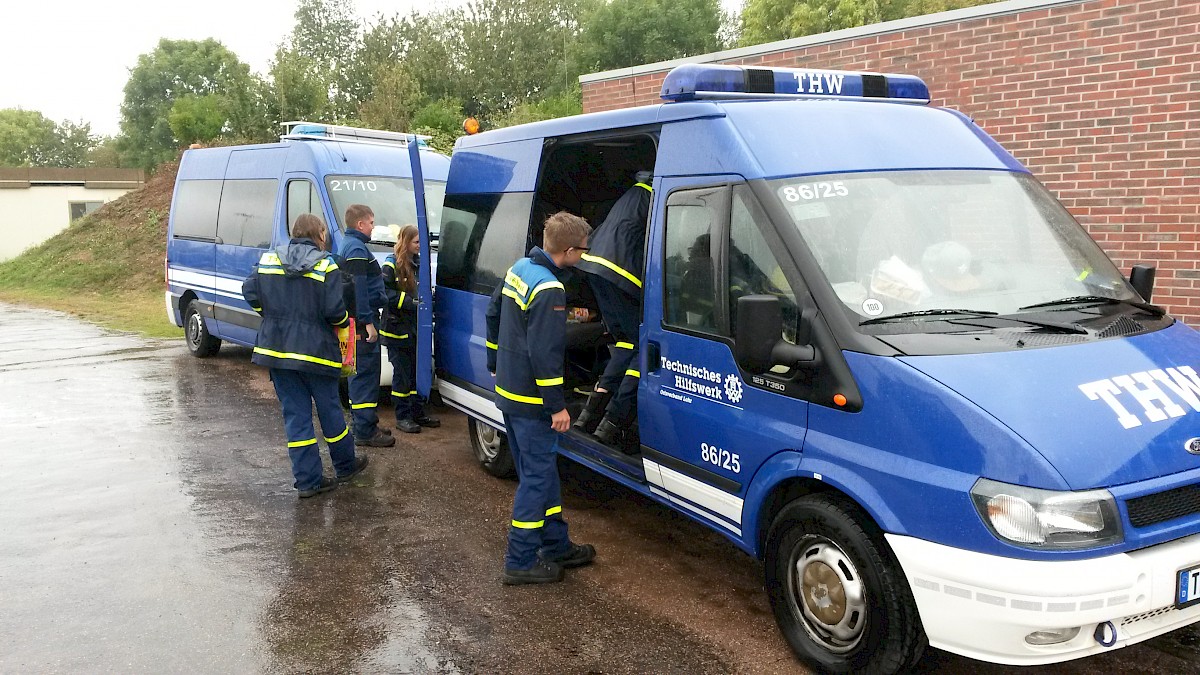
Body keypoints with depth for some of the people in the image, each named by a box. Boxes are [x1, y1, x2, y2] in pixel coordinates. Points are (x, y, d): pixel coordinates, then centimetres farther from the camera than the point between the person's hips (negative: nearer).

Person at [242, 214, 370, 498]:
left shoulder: (268, 259, 5)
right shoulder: (326, 266, -9)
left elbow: (250, 293, 3)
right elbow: (334, 310, -15)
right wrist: (344, 322, 6)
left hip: (276, 349, 4)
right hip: (315, 351, -4)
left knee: (295, 413, 7)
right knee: (329, 409, 13)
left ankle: (308, 480, 7)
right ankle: (345, 466, 30)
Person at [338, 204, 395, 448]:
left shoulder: (349, 245, 18)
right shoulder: (357, 249, -15)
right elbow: (359, 289, -21)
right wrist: (368, 322, -22)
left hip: (358, 320, 11)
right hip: (362, 320, -11)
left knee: (361, 372, 17)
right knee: (366, 372, -8)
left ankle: (364, 422, 26)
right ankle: (365, 430, -6)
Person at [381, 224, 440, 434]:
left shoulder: (418, 263, 14)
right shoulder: (392, 264, -8)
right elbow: (385, 293, -15)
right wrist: (410, 301, -21)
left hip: (416, 328, 7)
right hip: (397, 328, -7)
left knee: (418, 371, 11)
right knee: (402, 373, 0)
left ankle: (417, 412, 21)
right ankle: (403, 416, 8)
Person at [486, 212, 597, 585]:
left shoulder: (519, 268, 6)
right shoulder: (550, 290, -23)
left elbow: (493, 316, 17)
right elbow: (544, 353, -25)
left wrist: (496, 366, 26)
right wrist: (557, 405, -19)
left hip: (508, 391, 10)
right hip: (531, 401, -10)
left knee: (540, 471, 16)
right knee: (538, 477, 0)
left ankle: (556, 546, 26)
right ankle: (520, 562, 7)